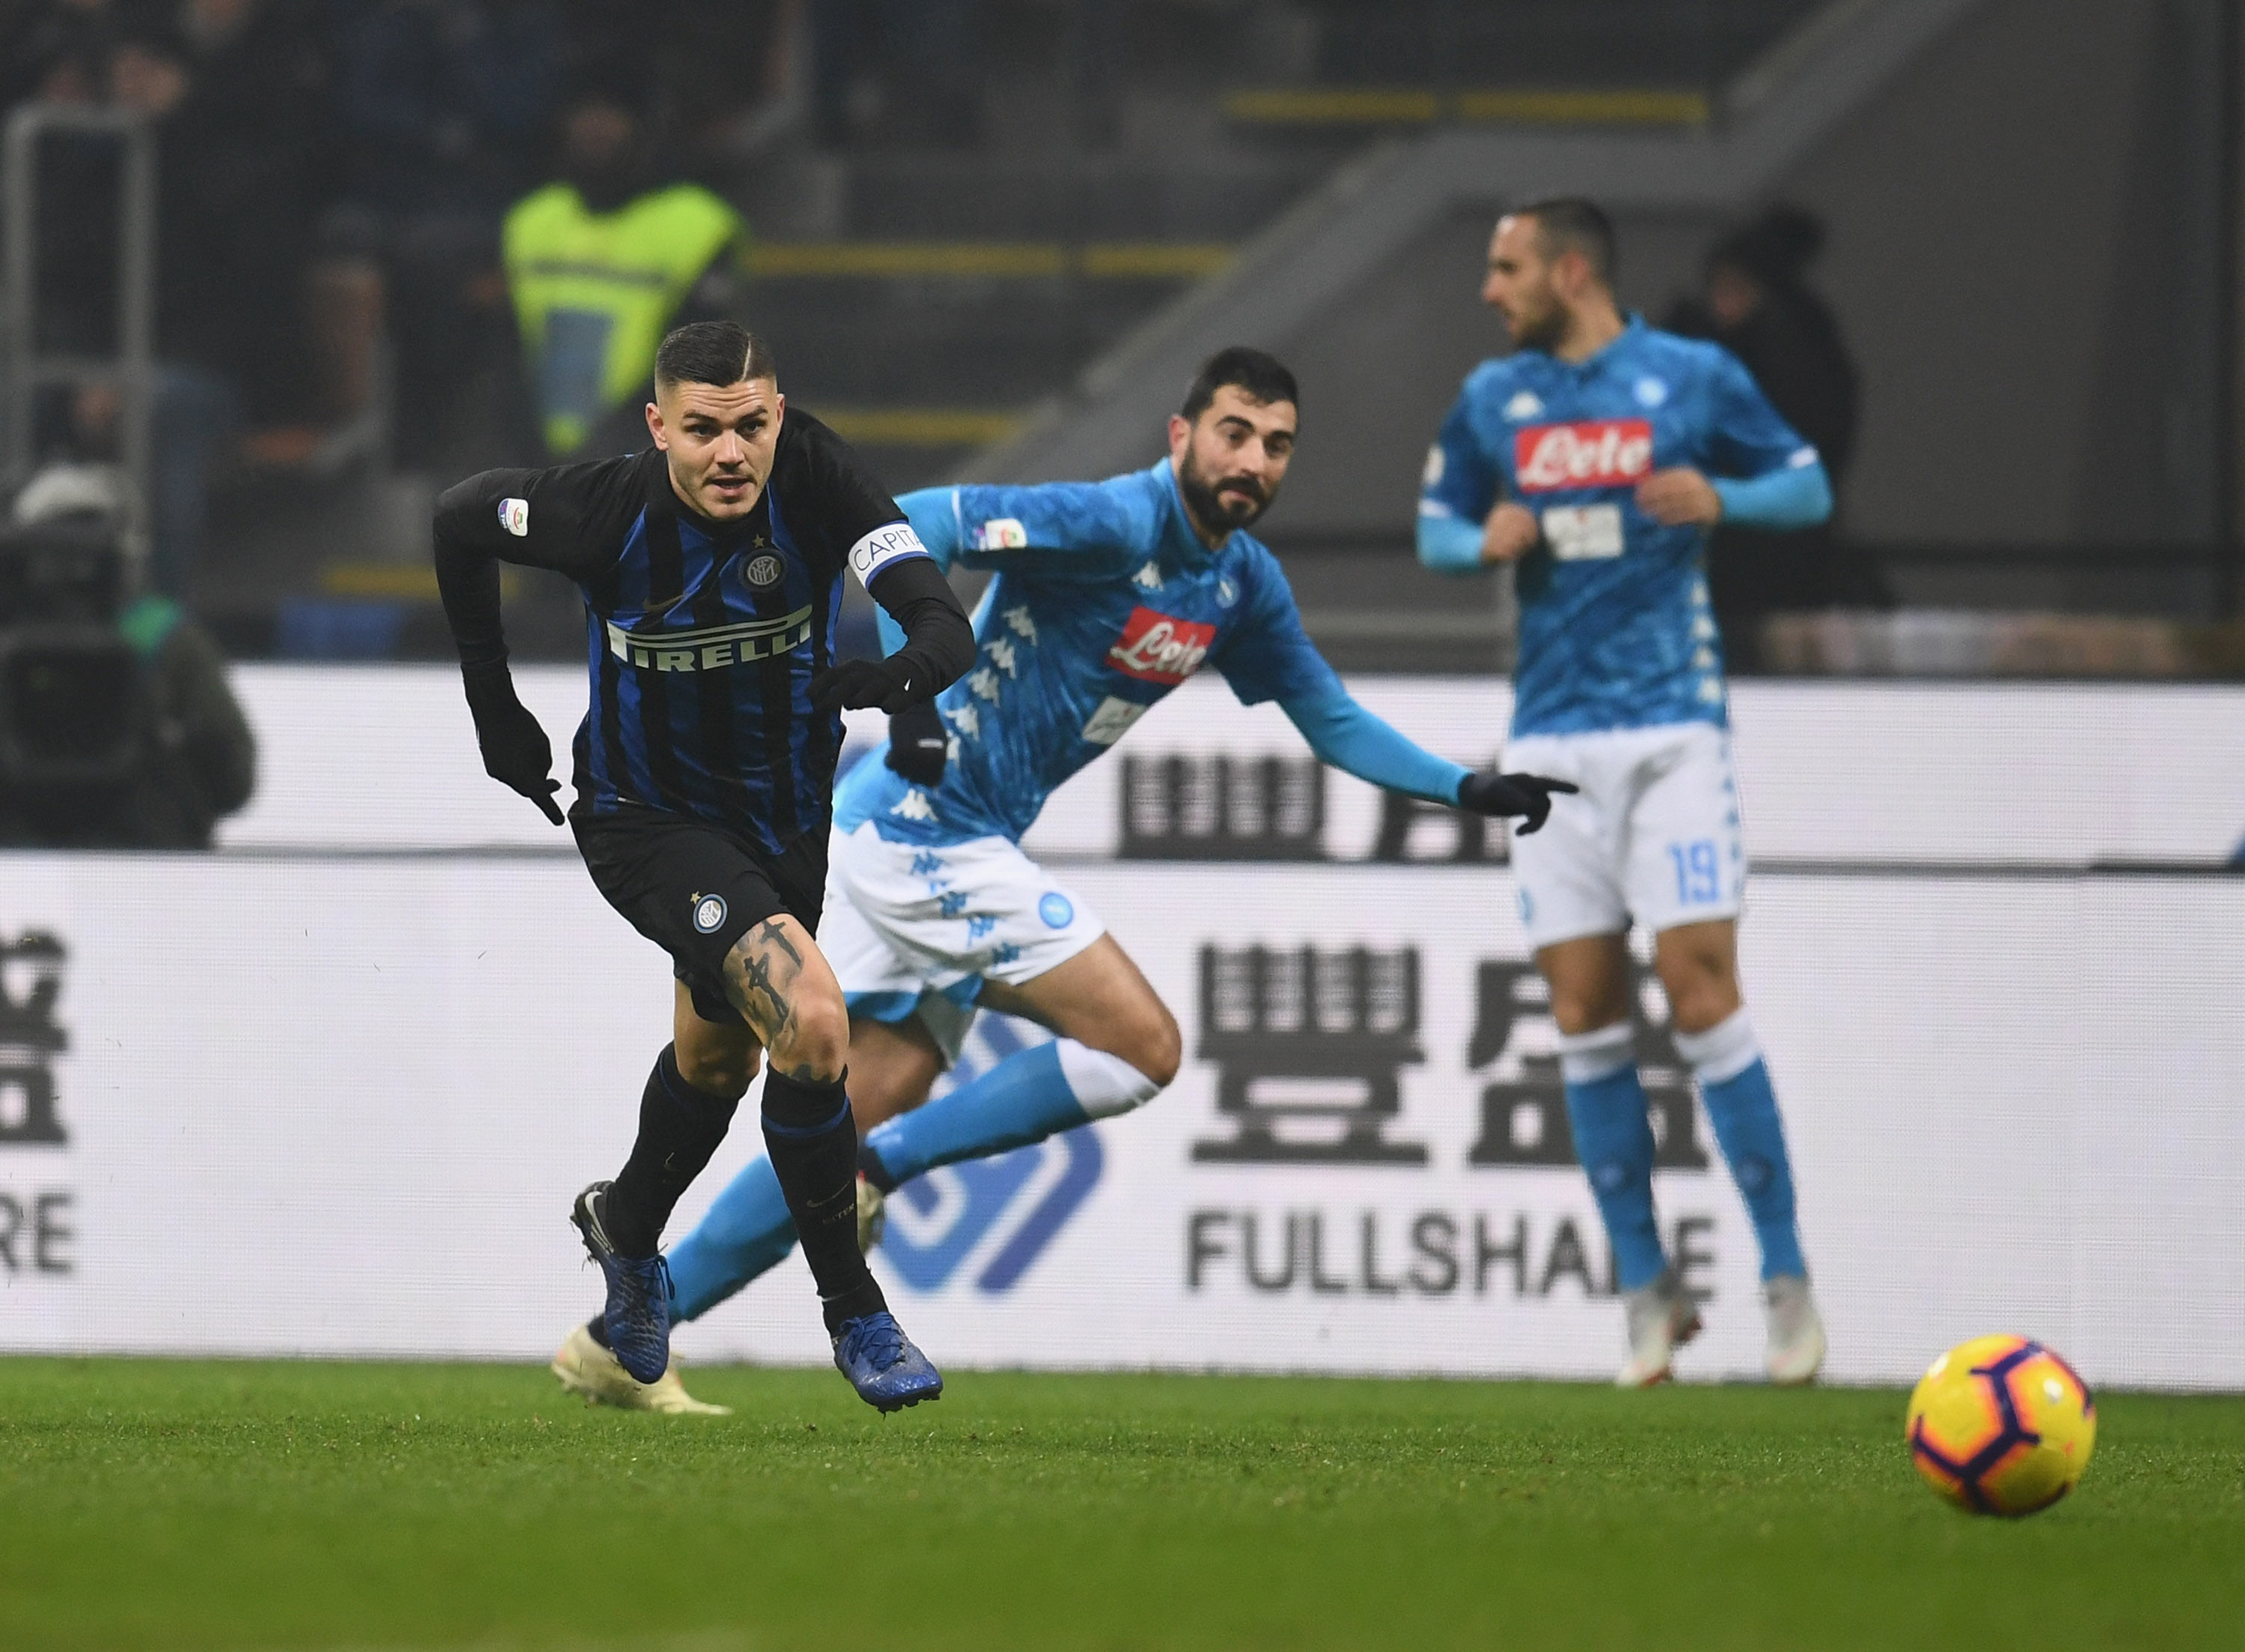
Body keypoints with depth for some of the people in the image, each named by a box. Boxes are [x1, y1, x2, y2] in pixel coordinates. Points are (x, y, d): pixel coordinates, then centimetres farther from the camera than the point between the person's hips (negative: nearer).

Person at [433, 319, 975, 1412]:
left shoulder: (811, 478, -24)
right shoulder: (608, 512, -27)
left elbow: (945, 626, -30)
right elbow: (461, 517, -5)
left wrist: (898, 672, -54)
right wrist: (494, 707, 0)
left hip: (784, 815, 4)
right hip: (648, 819, -4)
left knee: (719, 1054, 27)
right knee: (812, 1022, -25)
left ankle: (626, 1225, 59)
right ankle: (852, 1311, -8)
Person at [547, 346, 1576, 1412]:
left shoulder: (1245, 582, 11)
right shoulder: (1116, 524, -17)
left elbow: (1333, 722, 23)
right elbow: (911, 525, -23)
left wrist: (1467, 790, 15)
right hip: (932, 828, -9)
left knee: (867, 1119, 7)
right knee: (1144, 1047, -12)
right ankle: (874, 1170, -7)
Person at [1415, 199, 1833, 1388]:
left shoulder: (1693, 378, 0)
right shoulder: (1492, 398, 10)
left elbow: (1808, 487, 6)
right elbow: (1433, 522, 19)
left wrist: (1720, 499, -14)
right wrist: (1482, 541, -4)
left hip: (1671, 725, -4)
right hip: (1552, 740, 4)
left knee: (1700, 996, -11)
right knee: (1584, 1019, 1)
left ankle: (1786, 1279, -3)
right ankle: (1648, 1291, 9)